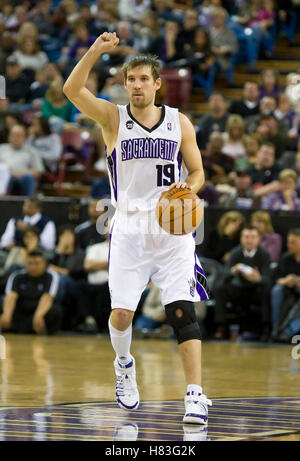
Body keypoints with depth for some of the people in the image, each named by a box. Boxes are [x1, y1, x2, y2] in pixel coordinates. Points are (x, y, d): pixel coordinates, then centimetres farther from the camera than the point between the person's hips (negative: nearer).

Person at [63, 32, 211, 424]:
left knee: (182, 312, -11)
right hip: (129, 230, 0)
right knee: (121, 314, -2)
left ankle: (196, 396, -14)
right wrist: (97, 50, -25)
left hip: (172, 229, 0)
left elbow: (197, 172, 13)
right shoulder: (113, 118, 2)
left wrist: (189, 188, -10)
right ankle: (124, 364, 31)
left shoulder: (180, 123, 6)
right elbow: (72, 90, -14)